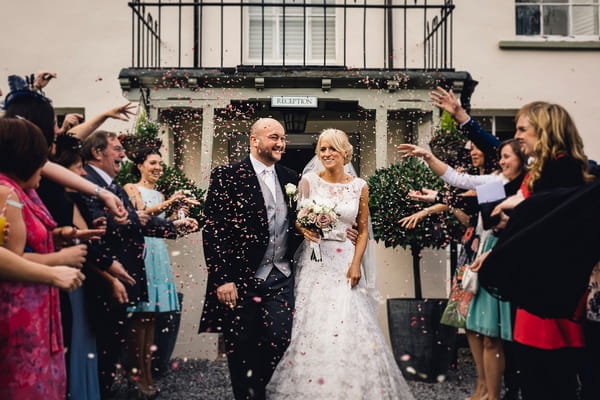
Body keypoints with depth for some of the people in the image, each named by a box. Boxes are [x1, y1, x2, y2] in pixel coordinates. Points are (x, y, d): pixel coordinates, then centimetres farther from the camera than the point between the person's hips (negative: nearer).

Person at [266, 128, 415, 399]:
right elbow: (297, 218, 4)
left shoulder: (359, 186, 5)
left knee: (348, 326, -1)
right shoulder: (309, 180, 1)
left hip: (345, 262, 1)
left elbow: (363, 230, 7)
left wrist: (356, 264, -4)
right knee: (311, 326, -3)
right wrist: (304, 228, -19)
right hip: (314, 262, -1)